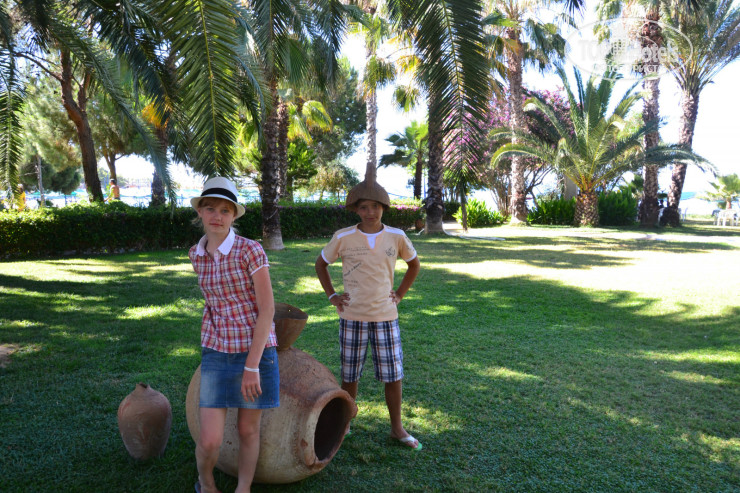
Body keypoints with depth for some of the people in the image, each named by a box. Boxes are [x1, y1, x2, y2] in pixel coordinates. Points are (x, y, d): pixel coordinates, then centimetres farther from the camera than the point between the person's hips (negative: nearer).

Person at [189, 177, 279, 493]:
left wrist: (252, 366, -16)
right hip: (216, 352, 3)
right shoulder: (196, 255, 4)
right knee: (209, 441, 0)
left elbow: (268, 310, -14)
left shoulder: (251, 250, -12)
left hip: (255, 349, -3)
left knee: (248, 429, 11)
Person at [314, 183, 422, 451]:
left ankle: (397, 428, 23)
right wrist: (332, 296, 2)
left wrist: (400, 294, 7)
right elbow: (321, 263, 10)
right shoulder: (343, 238, -5)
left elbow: (414, 264, 15)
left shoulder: (397, 237, -2)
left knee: (393, 376, 5)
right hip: (352, 317, -1)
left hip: (385, 317, 1)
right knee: (349, 375, 11)